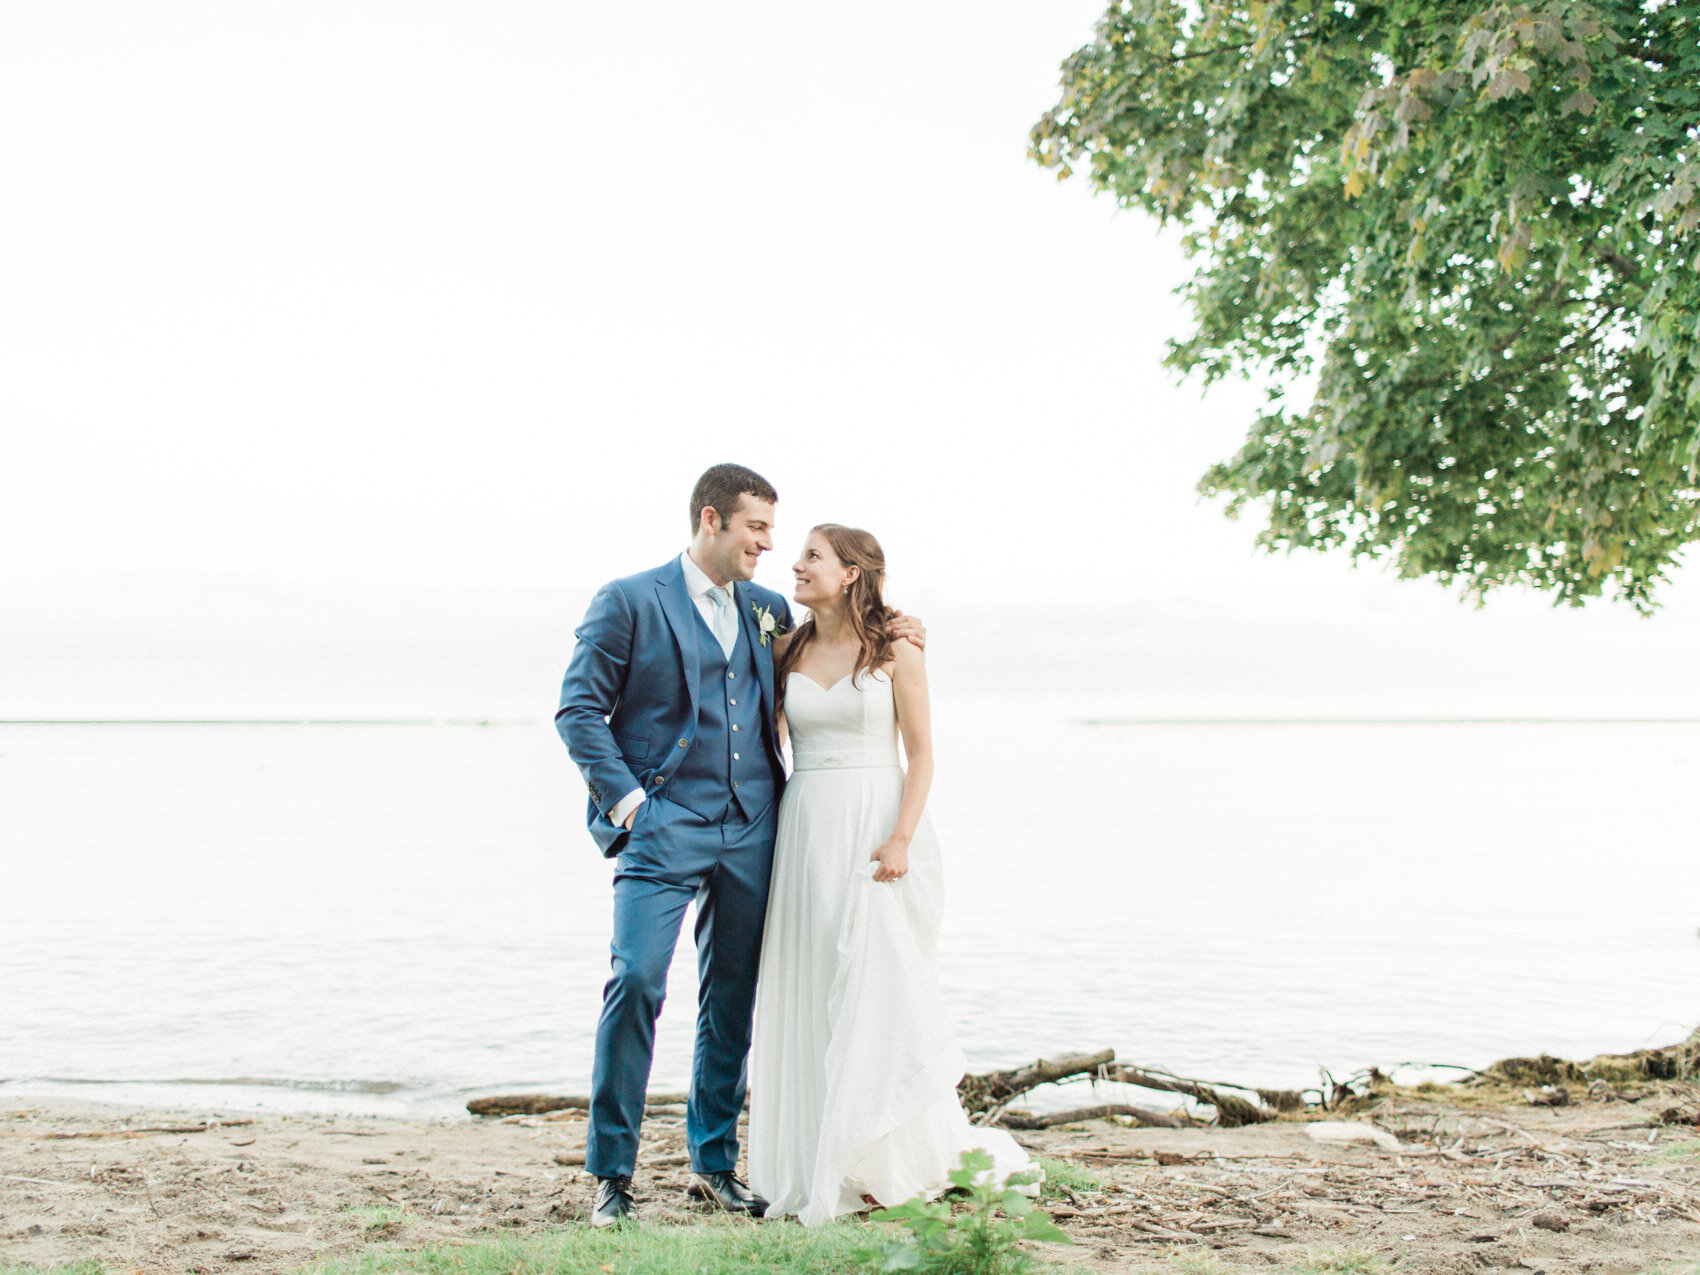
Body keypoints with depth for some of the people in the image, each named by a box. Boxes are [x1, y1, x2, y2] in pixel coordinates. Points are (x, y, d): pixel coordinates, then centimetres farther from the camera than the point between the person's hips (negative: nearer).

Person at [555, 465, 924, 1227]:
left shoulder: (765, 608, 15)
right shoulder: (629, 602, -1)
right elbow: (579, 710, -2)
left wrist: (885, 629, 13)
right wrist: (627, 800, -11)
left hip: (750, 829, 5)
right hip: (664, 826, -5)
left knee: (733, 996, 9)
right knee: (637, 979, -16)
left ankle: (714, 1162, 23)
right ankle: (612, 1174, -4)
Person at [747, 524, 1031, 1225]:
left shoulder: (895, 652, -1)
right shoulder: (789, 652, 10)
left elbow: (921, 753, -3)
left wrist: (900, 838, -14)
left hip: (875, 821, -4)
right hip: (806, 827, 4)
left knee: (877, 982, -5)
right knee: (808, 995, 4)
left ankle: (880, 1164, 4)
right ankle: (812, 1163, 12)